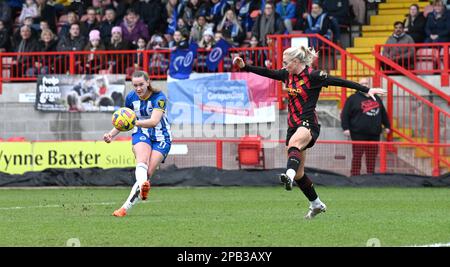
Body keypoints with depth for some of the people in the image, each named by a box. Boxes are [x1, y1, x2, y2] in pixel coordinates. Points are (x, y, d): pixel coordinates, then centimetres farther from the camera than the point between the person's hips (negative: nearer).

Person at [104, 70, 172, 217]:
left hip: (161, 138, -2)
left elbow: (154, 121, -33)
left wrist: (134, 122, -47)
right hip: (141, 135, 2)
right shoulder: (131, 97, -1)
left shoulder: (159, 98, -18)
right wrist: (112, 134, 2)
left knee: (147, 173, -16)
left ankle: (126, 207, -17)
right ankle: (143, 186, -63)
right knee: (142, 161, -32)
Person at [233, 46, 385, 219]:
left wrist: (367, 90, -14)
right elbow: (266, 73, 18)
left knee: (294, 143, -42)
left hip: (308, 124, -8)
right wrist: (245, 67, 12)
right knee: (299, 174, 10)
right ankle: (316, 204, 26)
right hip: (293, 125, 8)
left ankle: (289, 176, -67)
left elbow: (338, 81, -12)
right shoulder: (287, 75, 11)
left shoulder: (313, 76, -10)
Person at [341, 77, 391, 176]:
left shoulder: (376, 98, 18)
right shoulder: (353, 99, 1)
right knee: (357, 156, -6)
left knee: (372, 157, 6)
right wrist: (346, 127, -11)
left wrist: (387, 126, 27)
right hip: (358, 134, -5)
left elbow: (383, 113, 28)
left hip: (374, 134, 5)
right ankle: (355, 175, -2)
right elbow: (345, 114, -3)